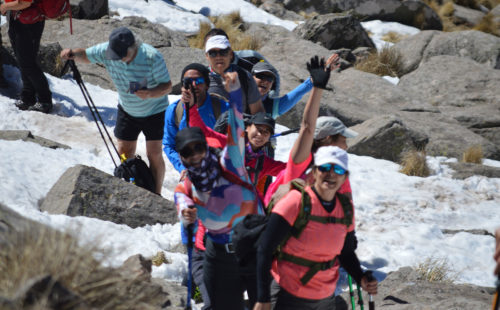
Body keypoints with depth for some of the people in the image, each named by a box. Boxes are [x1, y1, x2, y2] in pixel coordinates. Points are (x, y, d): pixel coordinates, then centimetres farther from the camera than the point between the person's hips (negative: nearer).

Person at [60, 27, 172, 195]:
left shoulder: (152, 57, -32)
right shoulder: (106, 51, -20)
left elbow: (167, 85, -25)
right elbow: (86, 56, -3)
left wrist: (150, 94, -45)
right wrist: (72, 53, -26)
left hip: (153, 110, -4)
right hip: (127, 110, 4)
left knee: (154, 154, -3)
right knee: (124, 153, 6)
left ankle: (156, 194, 13)